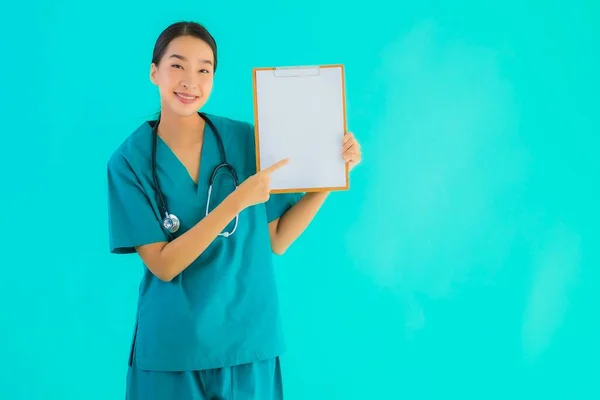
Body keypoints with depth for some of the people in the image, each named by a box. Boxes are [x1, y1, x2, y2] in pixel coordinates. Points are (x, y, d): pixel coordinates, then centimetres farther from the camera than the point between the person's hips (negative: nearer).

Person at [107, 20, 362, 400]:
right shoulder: (130, 160, -8)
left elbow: (276, 240, 0)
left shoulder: (246, 140, -5)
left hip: (247, 341, 1)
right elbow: (164, 265, -14)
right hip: (171, 349, -1)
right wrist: (236, 201, -24)